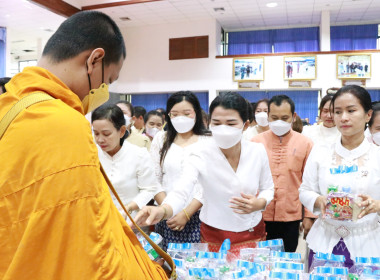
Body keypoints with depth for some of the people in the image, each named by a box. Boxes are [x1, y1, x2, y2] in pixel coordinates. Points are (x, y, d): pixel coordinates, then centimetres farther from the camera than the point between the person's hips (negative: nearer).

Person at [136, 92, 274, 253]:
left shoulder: (258, 151, -11)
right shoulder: (201, 154, -20)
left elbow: (267, 188, 3)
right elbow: (181, 192, -32)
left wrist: (259, 203, -19)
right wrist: (162, 210, -53)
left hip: (253, 233, 2)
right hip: (214, 237, -2)